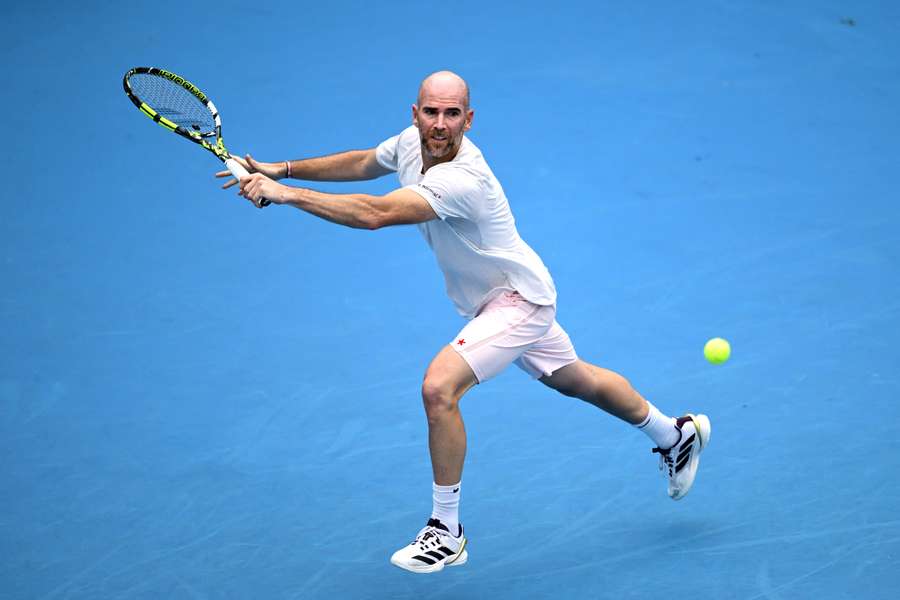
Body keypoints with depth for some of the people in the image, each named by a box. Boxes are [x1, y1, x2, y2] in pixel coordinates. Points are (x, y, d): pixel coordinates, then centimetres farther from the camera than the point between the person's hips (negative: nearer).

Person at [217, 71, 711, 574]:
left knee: (439, 387, -24)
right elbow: (362, 163, 11)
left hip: (519, 299, -10)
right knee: (574, 380, 27)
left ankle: (447, 533, -11)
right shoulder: (412, 141, -10)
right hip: (496, 299, 10)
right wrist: (283, 169, 3)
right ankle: (676, 434, 51)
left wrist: (286, 194, -45)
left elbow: (374, 214, -46)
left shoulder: (462, 180, -37)